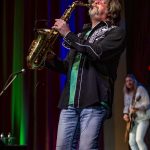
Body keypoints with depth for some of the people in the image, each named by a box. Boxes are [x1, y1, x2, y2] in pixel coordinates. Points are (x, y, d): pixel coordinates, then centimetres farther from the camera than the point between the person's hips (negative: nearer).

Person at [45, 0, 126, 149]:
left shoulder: (116, 32, 6)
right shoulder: (81, 35, 26)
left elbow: (96, 52, -13)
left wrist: (68, 34, -8)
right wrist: (51, 59, 6)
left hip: (94, 100, -6)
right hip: (69, 101, 6)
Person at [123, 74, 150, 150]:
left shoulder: (140, 89, -5)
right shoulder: (127, 93, 14)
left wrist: (137, 108, -25)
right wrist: (125, 114, -2)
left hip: (142, 118, -7)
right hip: (133, 120, 7)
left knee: (139, 139, -21)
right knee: (131, 142, 0)